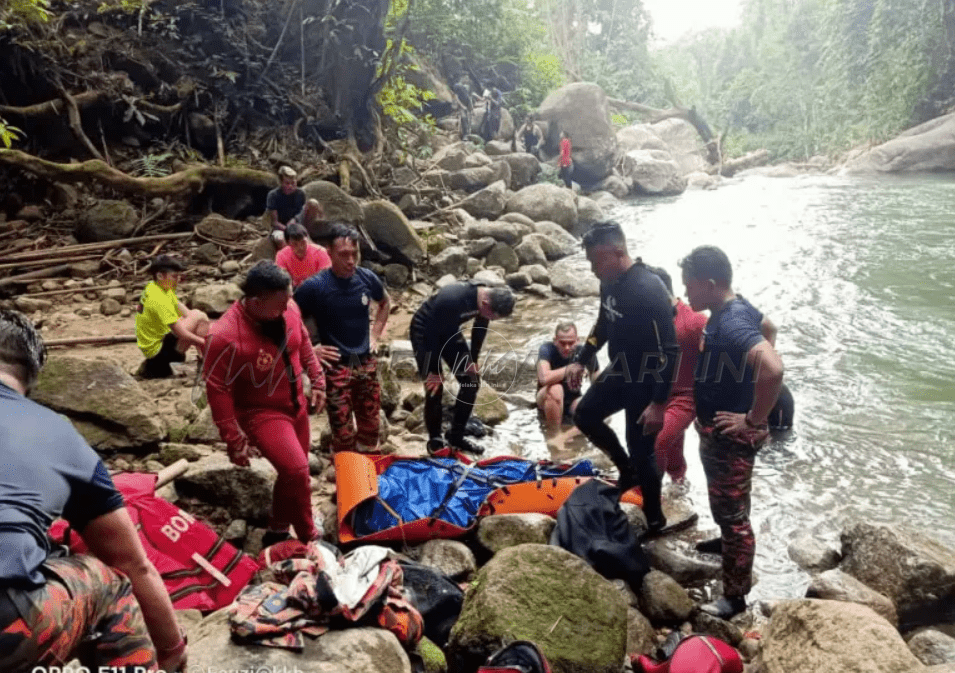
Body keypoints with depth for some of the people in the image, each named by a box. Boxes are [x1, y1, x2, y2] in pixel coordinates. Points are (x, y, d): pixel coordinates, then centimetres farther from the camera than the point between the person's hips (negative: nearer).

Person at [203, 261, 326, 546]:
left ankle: (277, 533, 41)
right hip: (261, 414, -7)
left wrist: (318, 381, 7)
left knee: (292, 473, 18)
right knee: (297, 472, -17)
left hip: (296, 406, 7)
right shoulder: (226, 336, -30)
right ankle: (309, 539, 7)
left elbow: (303, 344, 9)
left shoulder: (288, 310, -12)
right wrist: (234, 440, -19)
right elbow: (217, 390, -22)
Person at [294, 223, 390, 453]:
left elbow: (385, 303, 18)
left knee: (370, 425, 16)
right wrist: (310, 349, -11)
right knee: (344, 434, 3)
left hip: (366, 363, 5)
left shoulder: (367, 278, -3)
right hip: (336, 367, -4)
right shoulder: (315, 286, -17)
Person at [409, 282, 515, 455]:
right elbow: (432, 334, -29)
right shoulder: (452, 300, -40)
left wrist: (473, 360, 2)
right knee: (434, 387, -11)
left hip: (449, 331, 7)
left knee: (472, 381, 2)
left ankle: (456, 436, 14)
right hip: (425, 331, -7)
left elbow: (480, 329, 1)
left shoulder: (487, 300, -19)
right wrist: (435, 371, -20)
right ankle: (435, 441, 6)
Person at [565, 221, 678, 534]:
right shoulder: (610, 282, -2)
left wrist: (659, 402, -29)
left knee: (641, 451, 2)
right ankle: (627, 471, 36)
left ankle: (654, 519, 24)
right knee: (585, 415, 19)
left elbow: (669, 350, -28)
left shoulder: (649, 289, -30)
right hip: (619, 373, 9)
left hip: (646, 383, -9)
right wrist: (580, 361, 13)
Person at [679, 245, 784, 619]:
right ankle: (729, 542, 54)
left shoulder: (731, 323, -30)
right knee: (726, 504, 30)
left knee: (731, 512, 4)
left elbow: (773, 368, -45)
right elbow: (764, 326, 24)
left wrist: (754, 420, -31)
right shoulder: (732, 310, 2)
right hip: (715, 430, 10)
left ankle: (735, 597, 18)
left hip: (730, 435, -10)